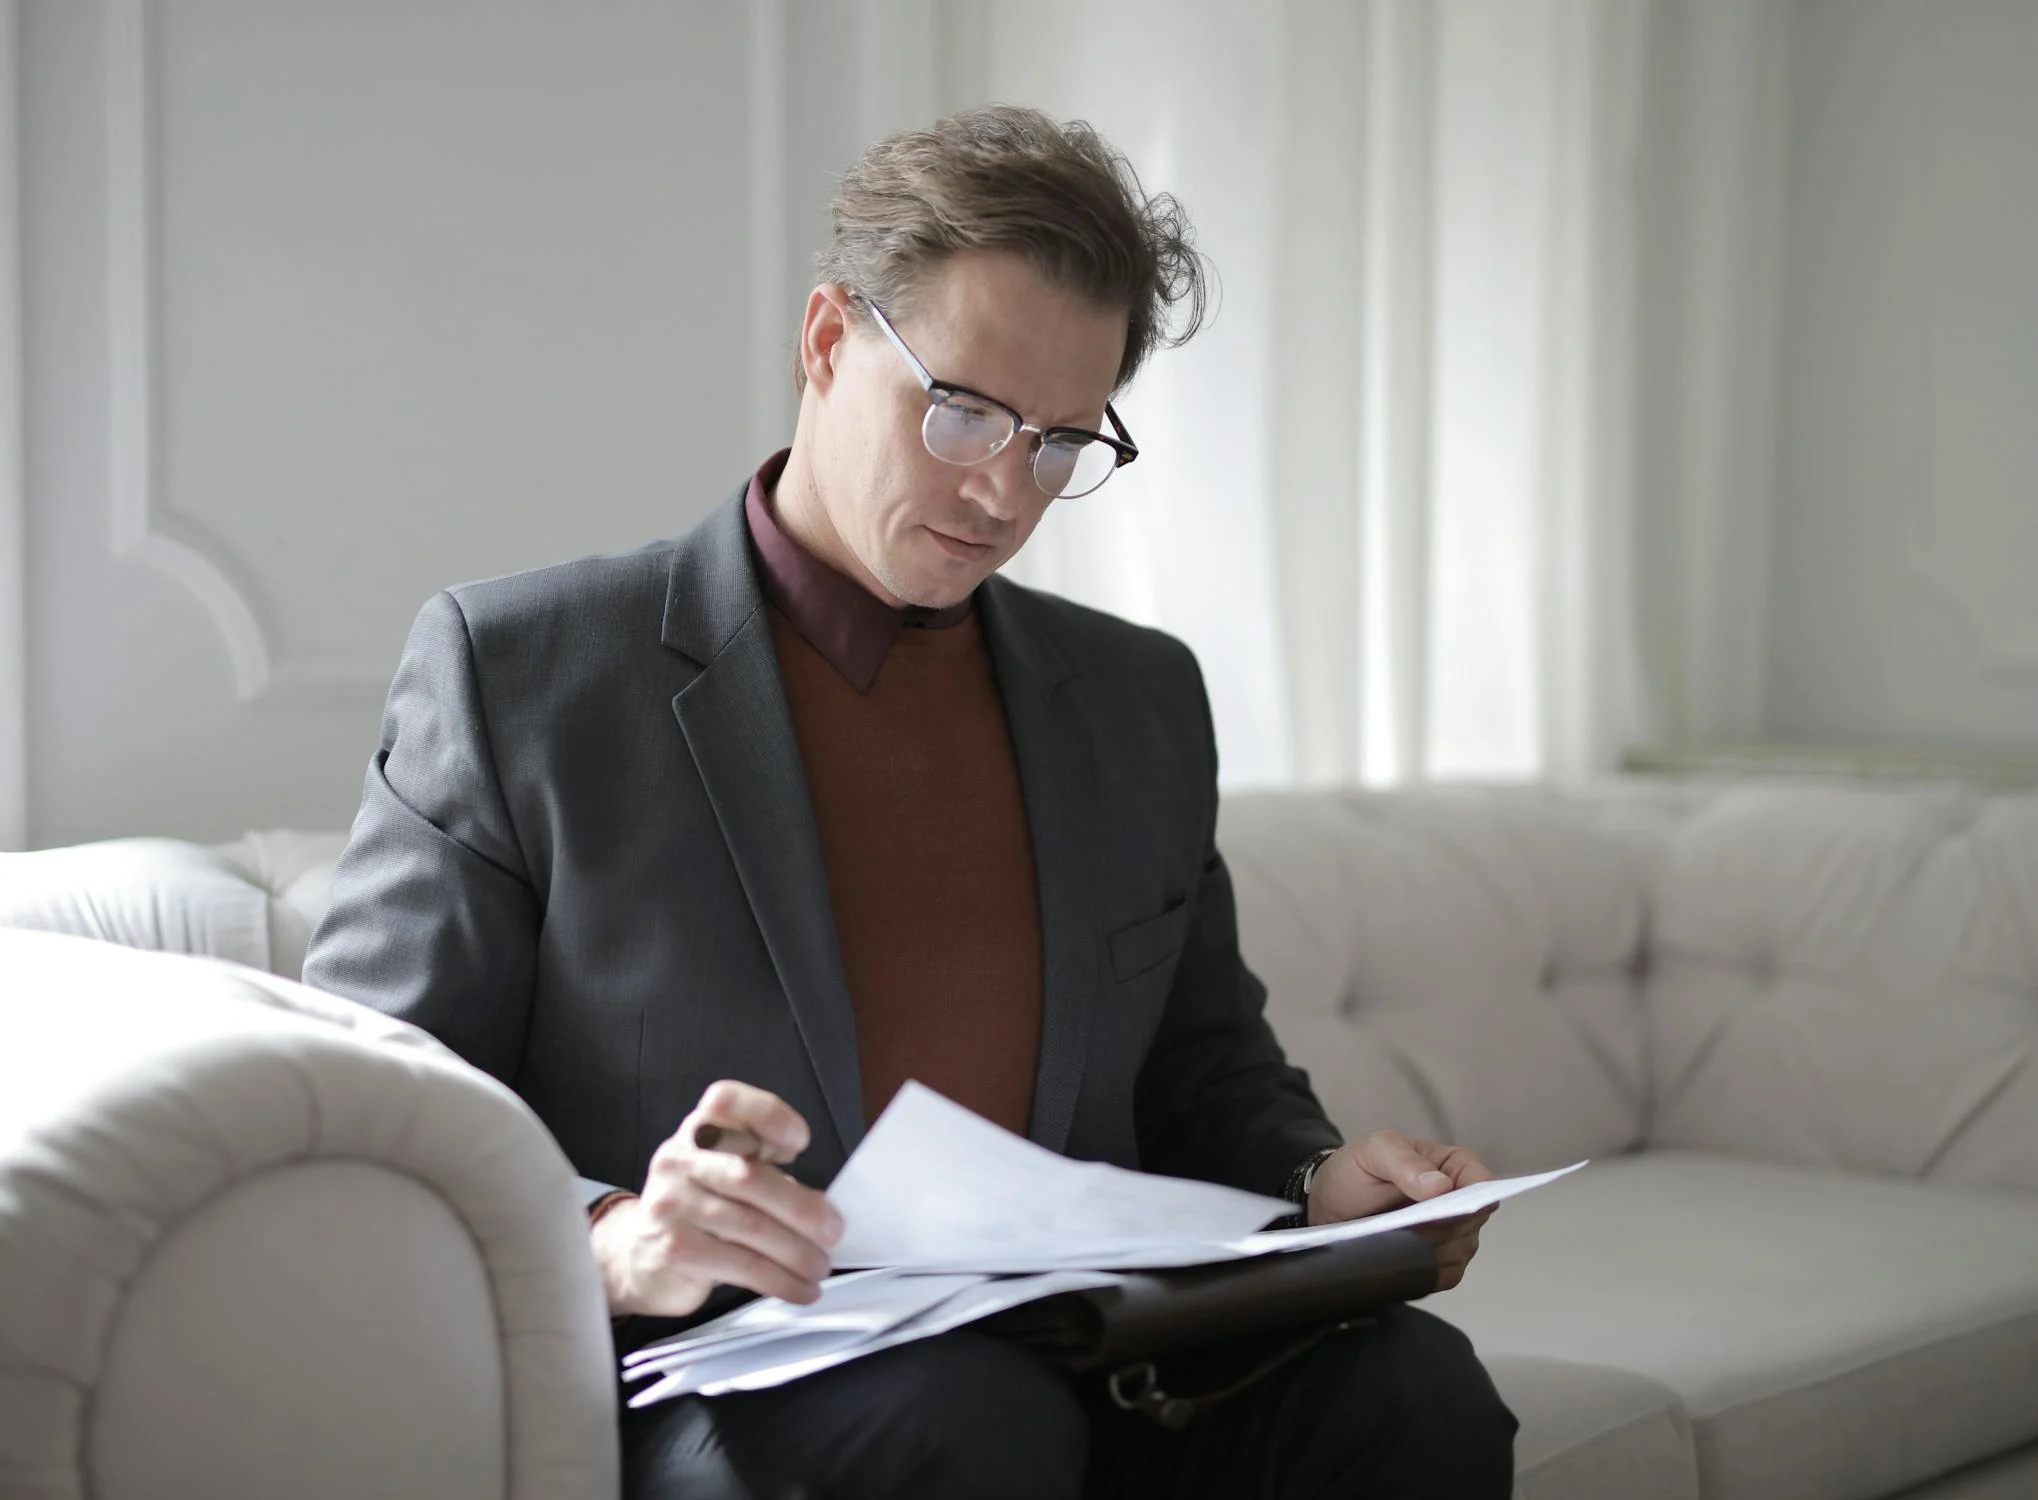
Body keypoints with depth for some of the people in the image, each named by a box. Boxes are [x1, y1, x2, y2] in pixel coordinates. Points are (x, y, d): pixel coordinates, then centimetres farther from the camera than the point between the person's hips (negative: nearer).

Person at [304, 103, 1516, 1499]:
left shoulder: (1144, 701, 17)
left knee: (1413, 1386, -25)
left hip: (1082, 1371, 4)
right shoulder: (515, 667, 1)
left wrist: (1320, 1179, 2)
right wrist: (611, 1244, -23)